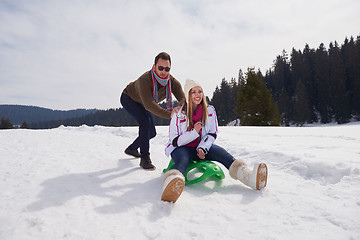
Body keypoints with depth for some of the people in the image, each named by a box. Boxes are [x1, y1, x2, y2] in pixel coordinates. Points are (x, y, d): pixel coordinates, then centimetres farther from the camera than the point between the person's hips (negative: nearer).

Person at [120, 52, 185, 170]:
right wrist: (168, 114, -65)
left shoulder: (173, 82, -27)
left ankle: (132, 149, 32)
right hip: (128, 98, -6)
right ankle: (145, 158, -19)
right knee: (145, 121, -29)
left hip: (141, 103, 6)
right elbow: (149, 105, -53)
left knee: (151, 132, 6)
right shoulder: (145, 80, -42)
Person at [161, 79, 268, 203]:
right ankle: (171, 187, -68)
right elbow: (174, 141, -9)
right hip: (182, 148, -3)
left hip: (202, 146, 3)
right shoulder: (178, 114, -8)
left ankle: (249, 176, -45)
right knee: (183, 161, -36)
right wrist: (194, 132, -21)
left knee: (221, 152, -25)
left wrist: (202, 148, -15)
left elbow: (212, 134, 3)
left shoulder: (209, 111, 1)